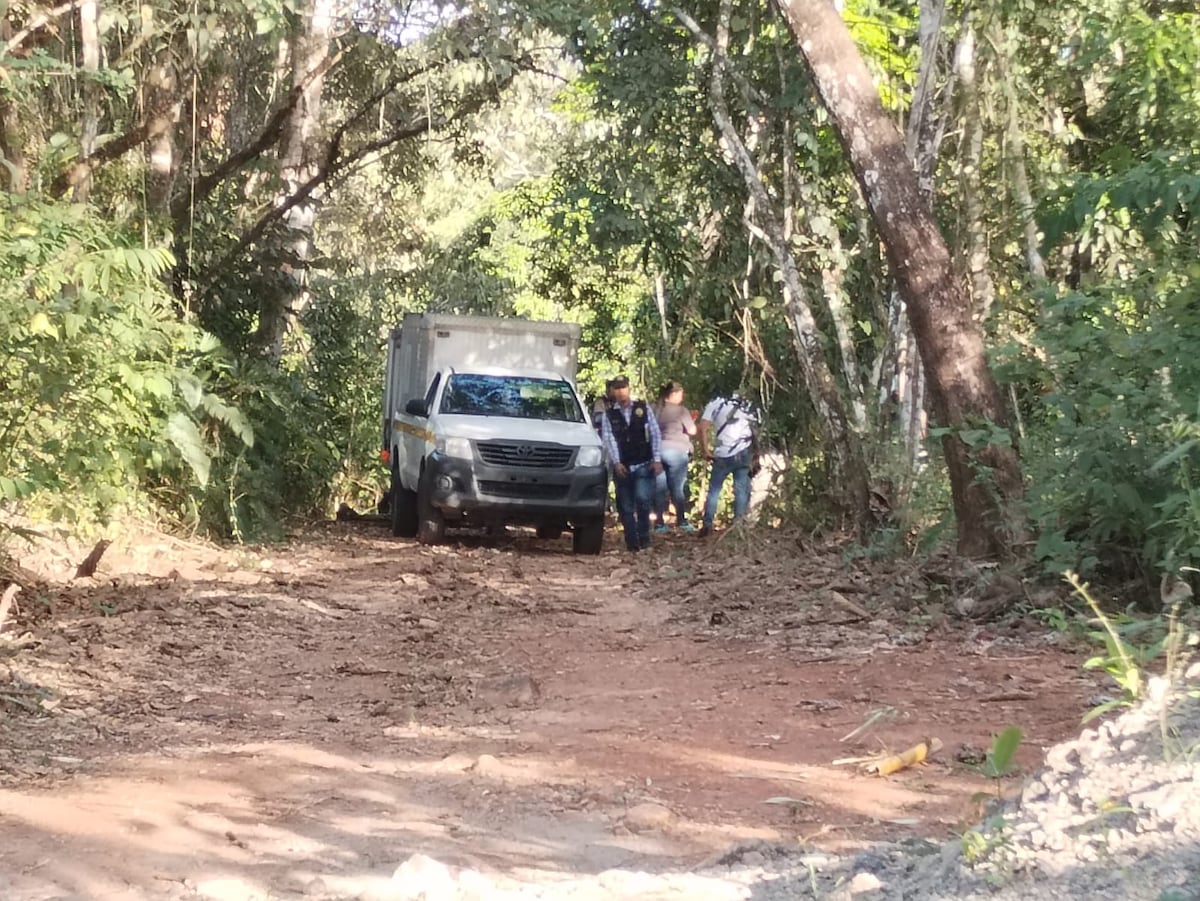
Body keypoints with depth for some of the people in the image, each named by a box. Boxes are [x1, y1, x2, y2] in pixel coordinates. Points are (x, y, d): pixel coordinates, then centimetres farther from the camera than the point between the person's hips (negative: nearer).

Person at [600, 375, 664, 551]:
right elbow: (609, 440, -6)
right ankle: (632, 542, 12)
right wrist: (616, 463, -19)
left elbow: (655, 434, 2)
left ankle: (644, 536, 1)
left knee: (642, 499, -17)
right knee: (625, 507, 3)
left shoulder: (643, 408, 5)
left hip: (643, 465, -1)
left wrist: (657, 459, -7)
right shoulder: (609, 415, 5)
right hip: (622, 467, 1)